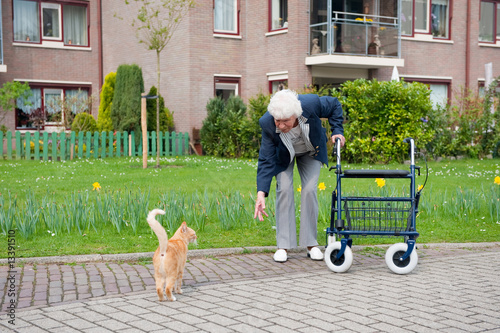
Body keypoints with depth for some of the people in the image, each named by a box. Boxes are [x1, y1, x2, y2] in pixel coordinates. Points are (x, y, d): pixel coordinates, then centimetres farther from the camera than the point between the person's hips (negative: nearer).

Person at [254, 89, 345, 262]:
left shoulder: (311, 103, -39)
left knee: (310, 190, -10)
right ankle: (283, 246, -7)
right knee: (284, 190, -15)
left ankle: (311, 244, 1)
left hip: (310, 151, 1)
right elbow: (266, 160, -30)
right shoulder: (267, 123, -37)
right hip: (284, 155, -1)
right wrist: (261, 193, -37)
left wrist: (337, 131, -18)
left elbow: (334, 105, -14)